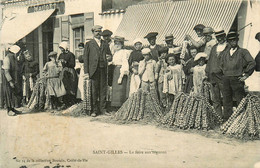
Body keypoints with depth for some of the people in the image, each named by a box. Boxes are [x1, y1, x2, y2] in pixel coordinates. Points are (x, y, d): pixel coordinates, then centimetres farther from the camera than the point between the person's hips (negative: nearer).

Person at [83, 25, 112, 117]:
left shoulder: (105, 44, 17)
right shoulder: (89, 44, 6)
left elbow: (110, 56, 21)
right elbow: (85, 58, 1)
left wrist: (109, 57, -6)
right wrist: (86, 72, -8)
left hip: (103, 70, 3)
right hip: (93, 70, -3)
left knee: (103, 90, 5)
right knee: (94, 91, -1)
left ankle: (102, 109, 14)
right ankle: (94, 110, 8)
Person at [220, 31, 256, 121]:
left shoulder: (243, 52, 2)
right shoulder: (225, 53, 16)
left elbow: (252, 63, -3)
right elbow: (222, 65, 29)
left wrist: (246, 75, -5)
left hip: (237, 79, -5)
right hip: (226, 79, 5)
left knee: (240, 102, -4)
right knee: (227, 101, 7)